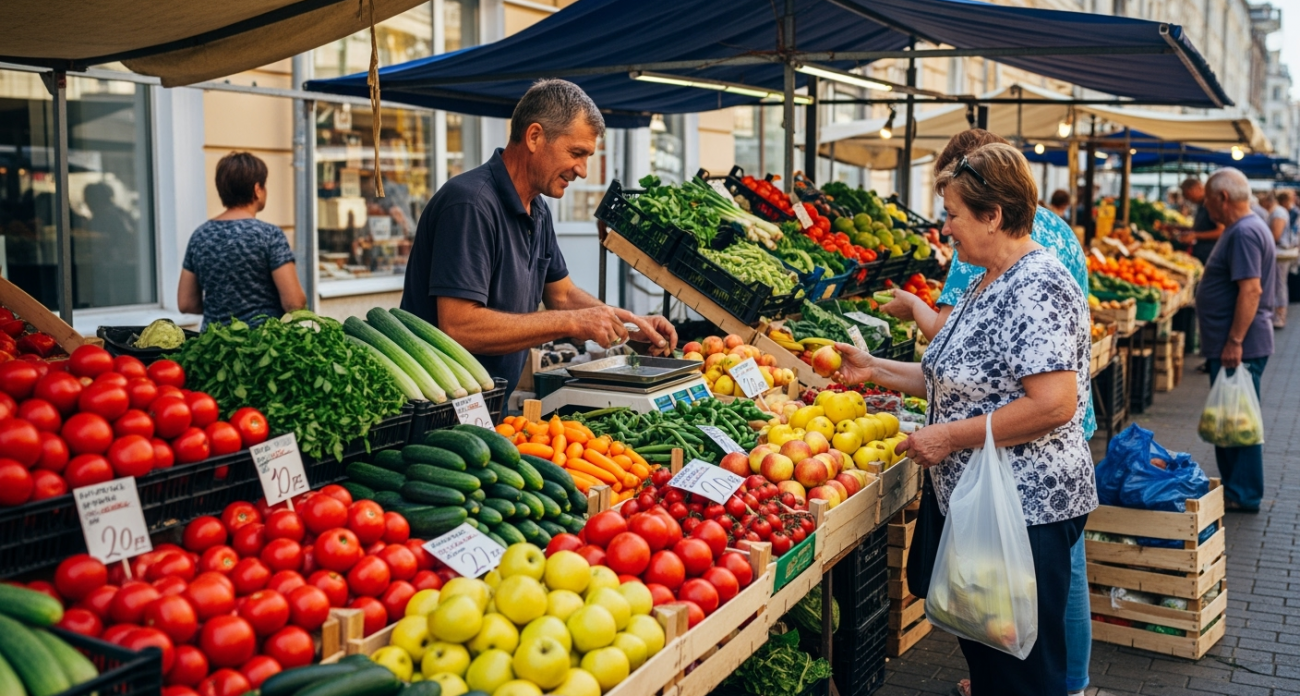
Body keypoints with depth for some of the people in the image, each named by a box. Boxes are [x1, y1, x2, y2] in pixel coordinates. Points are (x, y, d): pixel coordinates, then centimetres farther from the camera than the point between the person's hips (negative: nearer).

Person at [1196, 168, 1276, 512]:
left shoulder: (1245, 233, -18)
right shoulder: (1241, 229, 16)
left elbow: (1250, 290, -25)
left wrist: (1235, 341, -27)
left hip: (1239, 348, -11)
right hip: (1229, 345, 11)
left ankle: (1242, 496, 5)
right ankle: (1233, 489, 25)